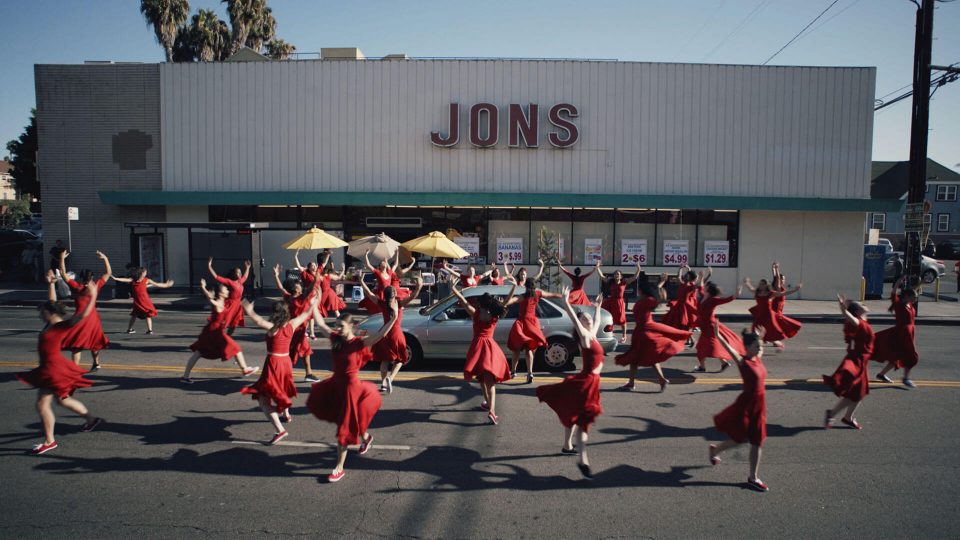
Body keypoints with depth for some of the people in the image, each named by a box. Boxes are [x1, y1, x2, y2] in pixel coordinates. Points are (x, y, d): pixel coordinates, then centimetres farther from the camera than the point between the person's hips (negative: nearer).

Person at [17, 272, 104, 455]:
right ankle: (91, 419, 30)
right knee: (63, 400, 19)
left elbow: (83, 315, -26)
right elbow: (52, 303, 18)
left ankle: (49, 441, 8)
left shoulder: (63, 326, -18)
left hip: (53, 370, -9)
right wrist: (51, 284, 15)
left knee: (42, 404, -2)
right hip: (49, 368, 9)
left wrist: (93, 297, -29)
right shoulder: (52, 324, 5)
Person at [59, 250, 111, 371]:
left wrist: (62, 259, 2)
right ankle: (96, 363, 34)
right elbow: (108, 273, 6)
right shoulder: (95, 287, -3)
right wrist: (105, 258, 7)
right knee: (93, 342, 21)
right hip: (93, 318, 4)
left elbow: (63, 274, -2)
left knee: (76, 346, -1)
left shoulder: (76, 287, -9)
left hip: (80, 319, -4)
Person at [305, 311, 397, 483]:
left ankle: (339, 468, 16)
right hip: (336, 384, 7)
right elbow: (320, 324, 10)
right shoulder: (336, 338, -1)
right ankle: (365, 436, 40)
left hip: (351, 387, -7)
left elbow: (381, 334, -31)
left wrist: (394, 317, -42)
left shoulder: (359, 343, -18)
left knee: (344, 429, 2)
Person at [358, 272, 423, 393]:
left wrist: (361, 281, 2)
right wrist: (419, 287, -39)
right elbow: (412, 297, -28)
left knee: (385, 360, 16)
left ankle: (383, 385, 9)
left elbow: (369, 293, -4)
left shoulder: (382, 304, -8)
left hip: (385, 334, 3)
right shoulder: (399, 304, -15)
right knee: (400, 360, 12)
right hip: (396, 335, -3)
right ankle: (390, 378, -12)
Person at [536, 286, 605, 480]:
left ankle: (567, 446, 35)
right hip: (586, 382, -9)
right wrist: (566, 303, -39)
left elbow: (597, 320, 30)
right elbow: (574, 320, -28)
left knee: (573, 416, 20)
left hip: (591, 381, 9)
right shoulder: (585, 337, -13)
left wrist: (598, 306, 42)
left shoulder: (593, 335, 9)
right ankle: (583, 461, -12)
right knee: (582, 420, -11)